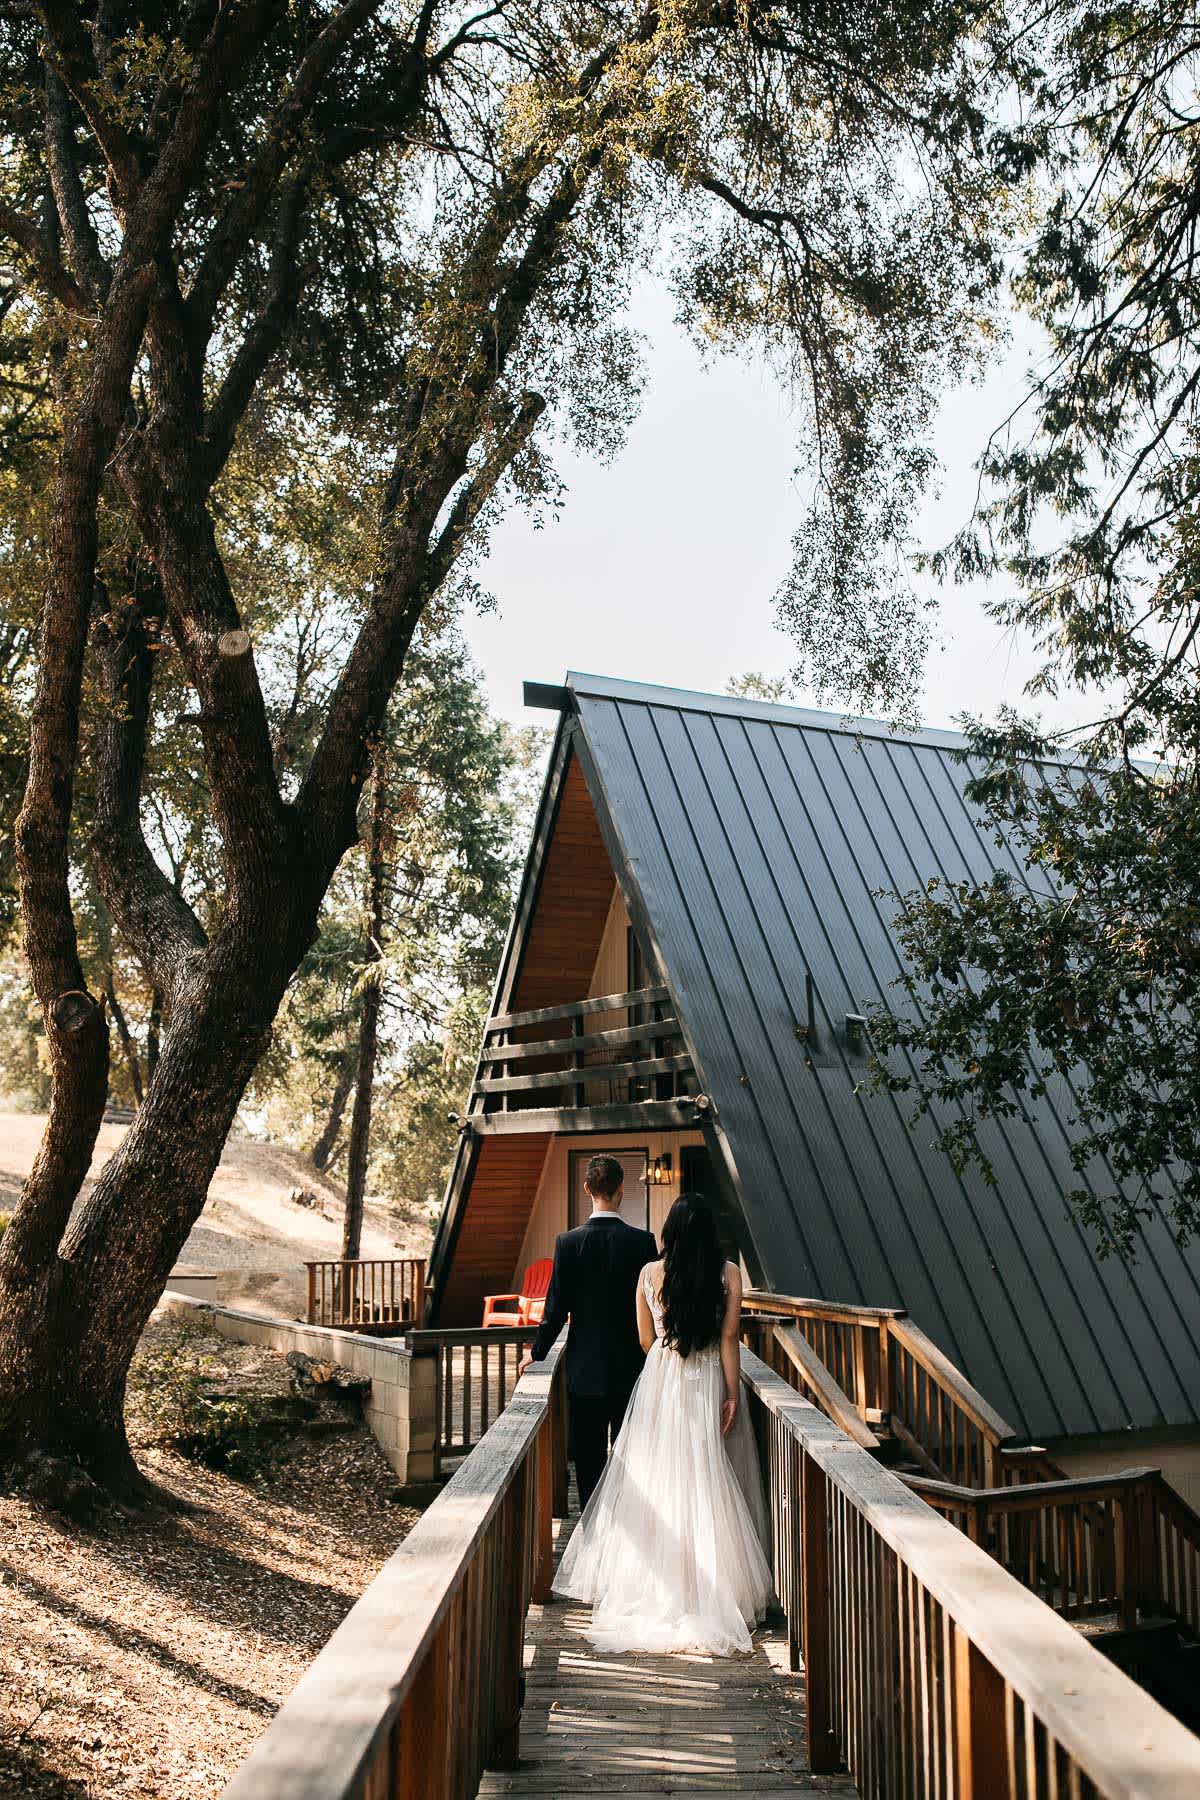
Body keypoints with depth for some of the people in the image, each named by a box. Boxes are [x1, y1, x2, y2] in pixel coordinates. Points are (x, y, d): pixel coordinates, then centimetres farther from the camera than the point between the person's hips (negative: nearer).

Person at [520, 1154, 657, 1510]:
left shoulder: (569, 1242, -9)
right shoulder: (643, 1241, -8)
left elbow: (556, 1308, -6)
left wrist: (536, 1352, 8)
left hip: (584, 1371, 0)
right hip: (631, 1368, 0)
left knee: (588, 1458, 10)